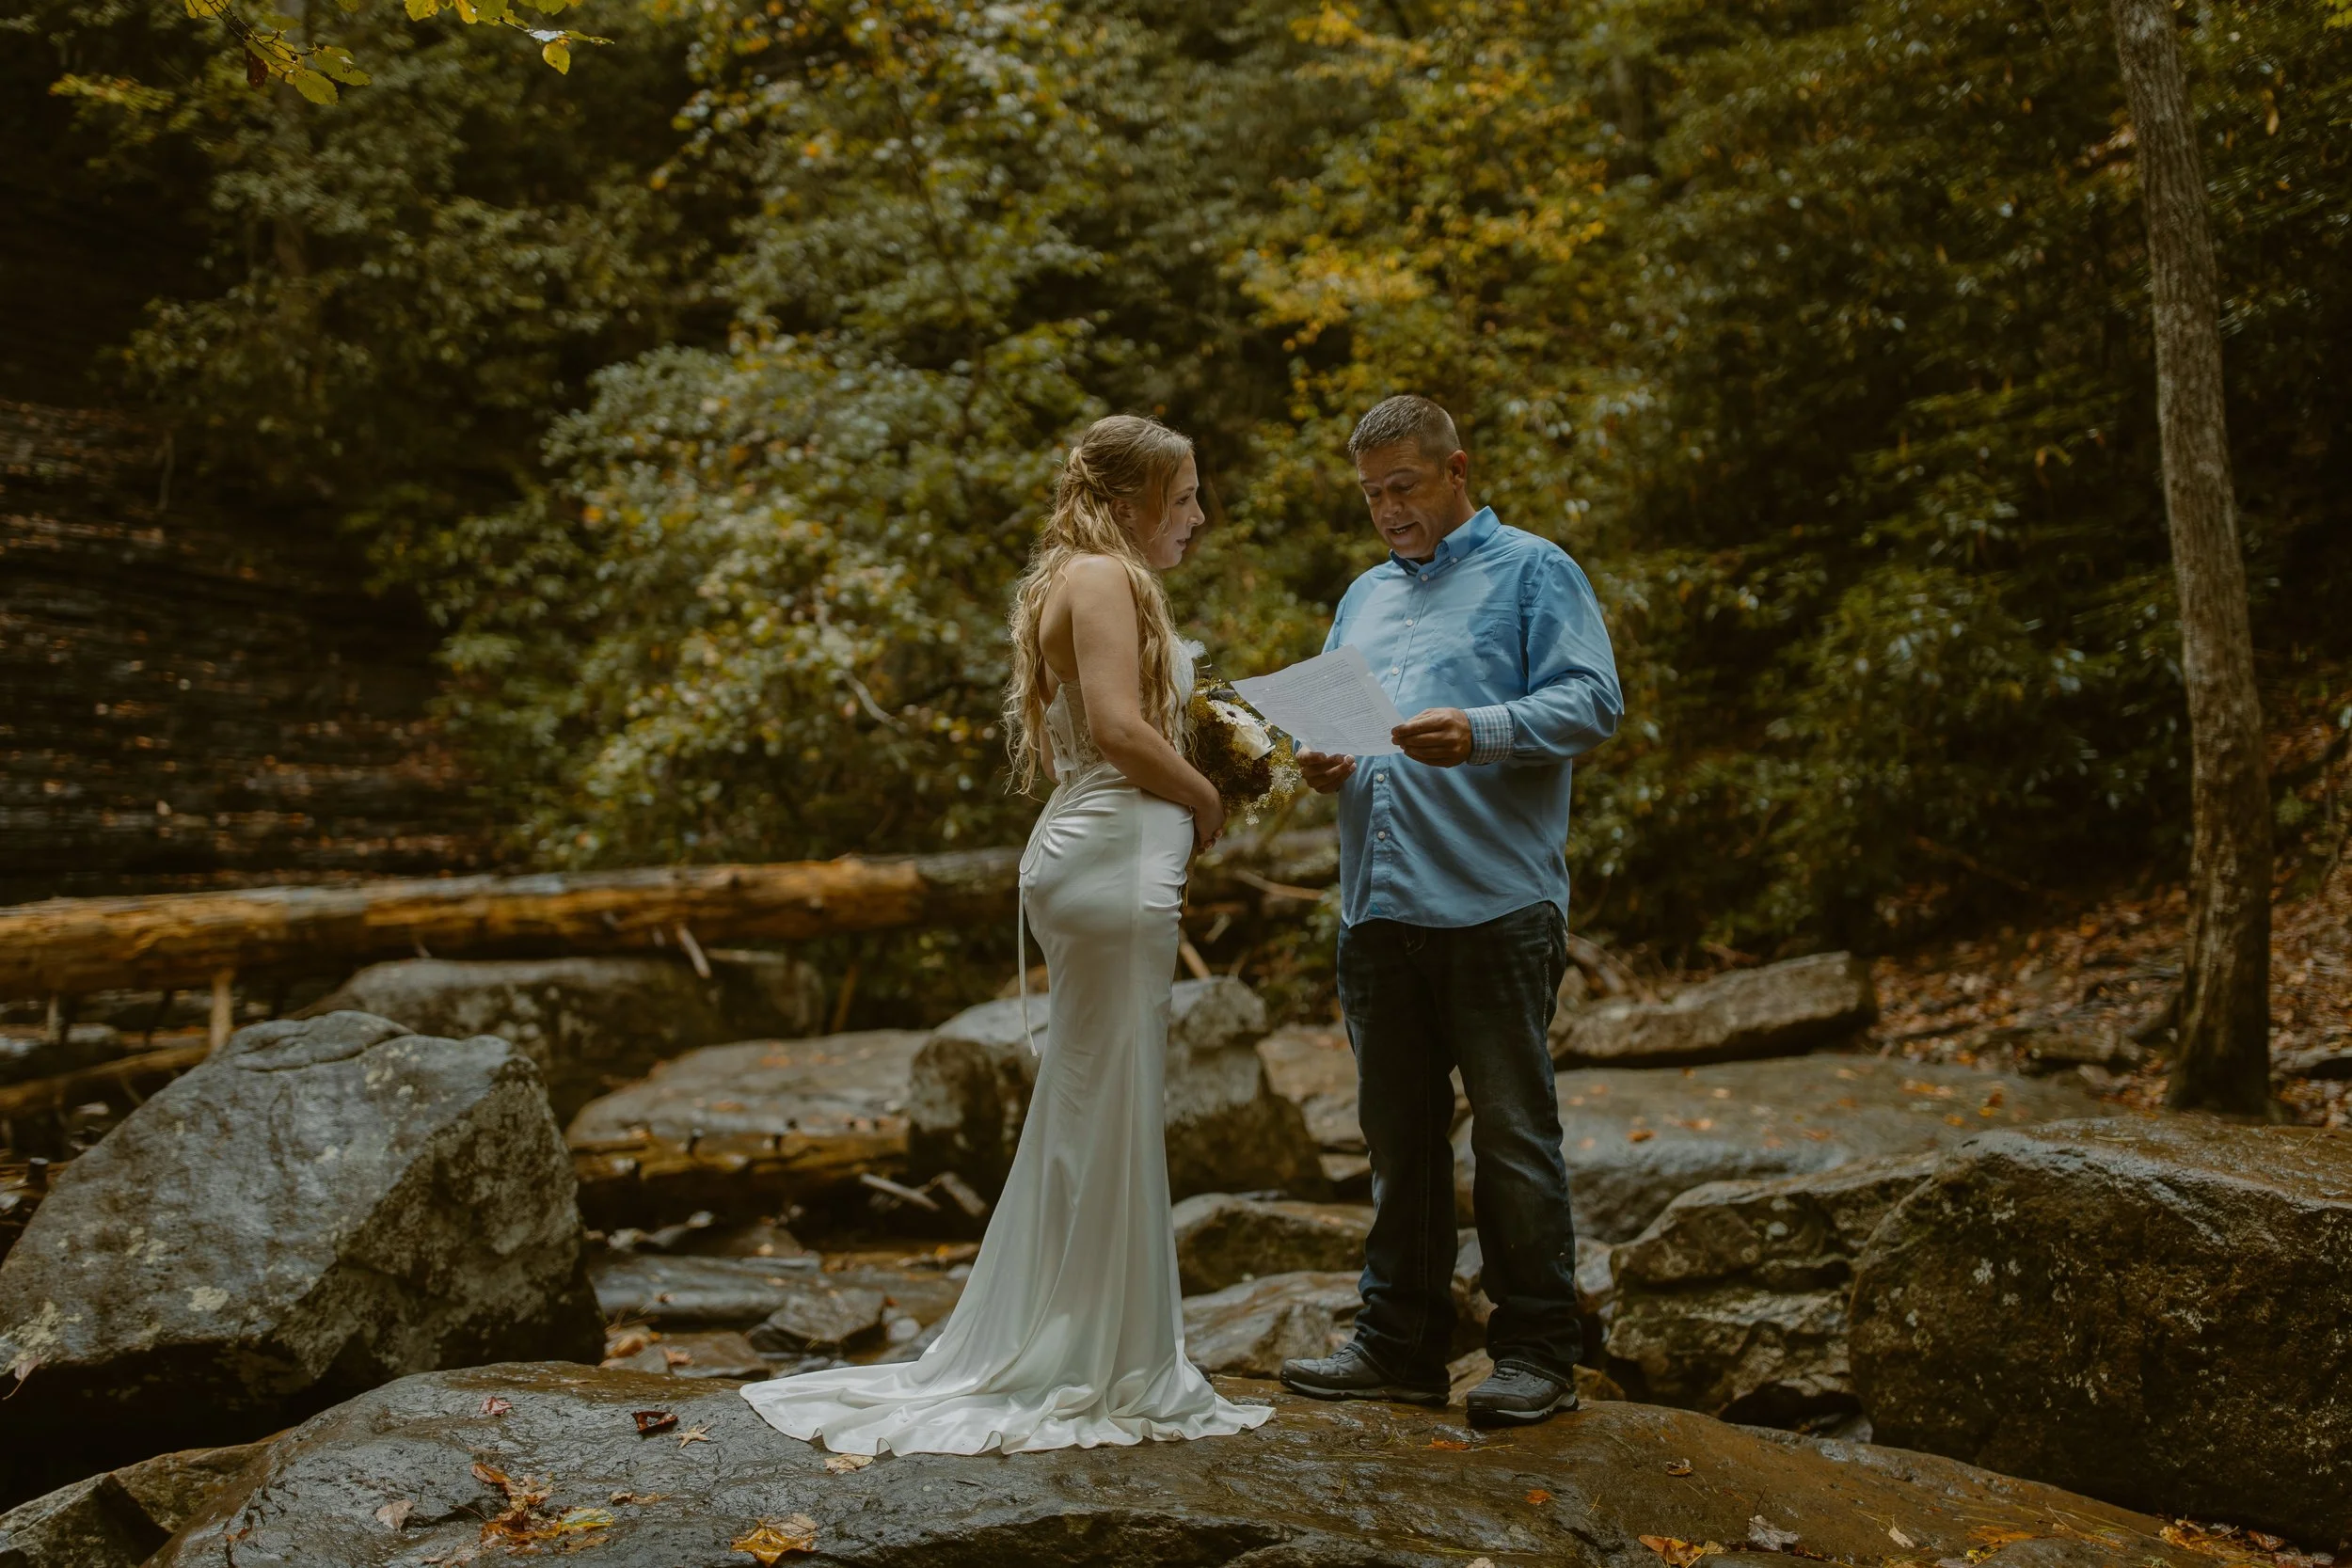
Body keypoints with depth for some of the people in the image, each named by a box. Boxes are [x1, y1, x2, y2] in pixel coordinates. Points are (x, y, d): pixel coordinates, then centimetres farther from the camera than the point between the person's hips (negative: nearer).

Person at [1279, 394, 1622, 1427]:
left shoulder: (1531, 571, 4)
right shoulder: (1365, 596, 23)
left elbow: (1591, 701, -8)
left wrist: (1480, 733, -24)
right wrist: (1323, 760, 1)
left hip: (1494, 905, -6)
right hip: (1376, 907, 6)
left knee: (1512, 1131, 0)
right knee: (1398, 1134, 11)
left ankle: (1536, 1352, 10)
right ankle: (1400, 1343, 20)